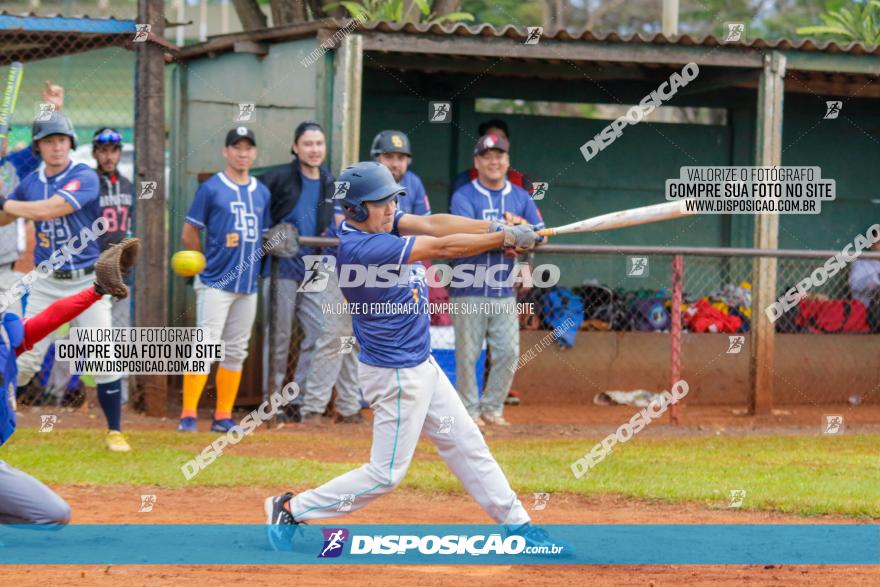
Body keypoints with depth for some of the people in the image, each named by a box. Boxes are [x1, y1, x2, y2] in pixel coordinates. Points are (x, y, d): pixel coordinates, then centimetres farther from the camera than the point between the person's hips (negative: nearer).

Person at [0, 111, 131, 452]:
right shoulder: (31, 182, 4)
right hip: (46, 284, 3)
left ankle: (114, 431, 8)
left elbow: (48, 210, -27)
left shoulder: (85, 177, -13)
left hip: (87, 282, -3)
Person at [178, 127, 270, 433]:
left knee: (236, 352, 7)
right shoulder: (210, 189, -2)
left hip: (248, 285, 6)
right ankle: (188, 415, -12)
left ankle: (223, 417, 13)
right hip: (215, 284, -6)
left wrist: (251, 266, 6)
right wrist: (208, 264, 4)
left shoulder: (262, 192, 14)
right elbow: (189, 235, 1)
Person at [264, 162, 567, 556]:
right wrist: (505, 238, -22)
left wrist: (496, 227, -24)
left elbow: (431, 225, -11)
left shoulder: (375, 225, 0)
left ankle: (516, 523, 23)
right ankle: (291, 510, 11)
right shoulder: (360, 249, -27)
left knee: (465, 443, 15)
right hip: (396, 375, -10)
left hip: (420, 365, 10)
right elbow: (440, 248, -27)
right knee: (386, 473, 0)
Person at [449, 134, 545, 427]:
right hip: (470, 290, -4)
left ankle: (492, 407, 14)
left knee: (508, 352, 2)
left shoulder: (521, 197, 11)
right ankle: (469, 410, 10)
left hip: (504, 291, 4)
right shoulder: (464, 196, -3)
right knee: (468, 353, -1)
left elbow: (540, 233, 3)